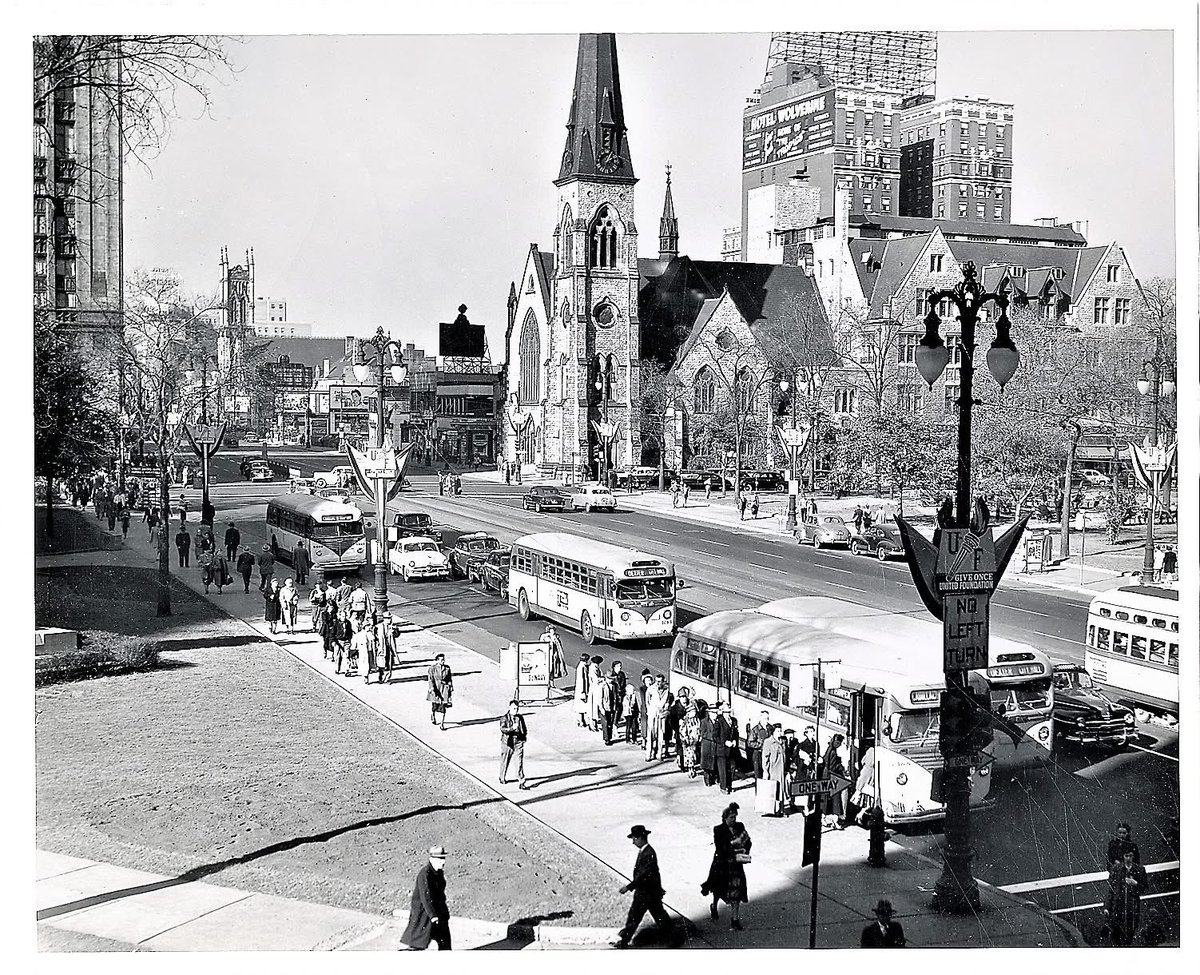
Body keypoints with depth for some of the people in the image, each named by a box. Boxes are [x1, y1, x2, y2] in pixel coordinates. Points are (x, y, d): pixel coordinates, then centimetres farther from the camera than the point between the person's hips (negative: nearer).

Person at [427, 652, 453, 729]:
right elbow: (430, 679, -10)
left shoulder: (447, 668, 0)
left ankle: (442, 724, -1)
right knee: (435, 706, 14)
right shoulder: (433, 668, -8)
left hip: (444, 689, 1)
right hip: (435, 689, -1)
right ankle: (432, 715, 47)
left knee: (443, 707, -5)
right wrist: (432, 689, -18)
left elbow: (450, 679, 8)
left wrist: (451, 687, 7)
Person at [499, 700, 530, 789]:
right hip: (508, 743, -2)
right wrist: (512, 728, -37)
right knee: (505, 762, 13)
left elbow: (525, 729, 23)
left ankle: (521, 782, -8)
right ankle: (502, 778, 37)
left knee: (520, 763, -7)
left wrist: (525, 734, 4)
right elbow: (503, 729, -22)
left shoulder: (520, 718, 8)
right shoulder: (504, 718, -5)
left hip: (519, 743, 2)